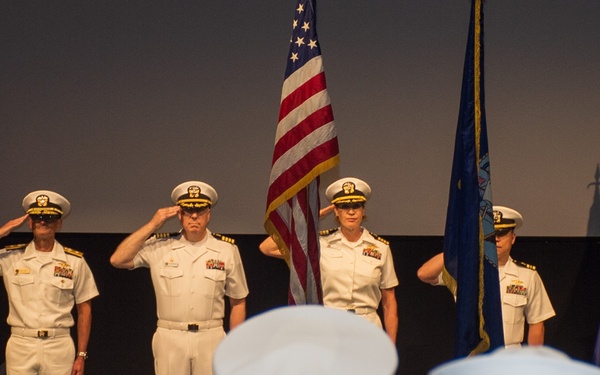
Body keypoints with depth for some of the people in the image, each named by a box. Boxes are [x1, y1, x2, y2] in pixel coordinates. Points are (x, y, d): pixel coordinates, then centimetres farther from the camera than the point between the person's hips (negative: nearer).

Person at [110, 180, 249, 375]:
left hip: (211, 339, 0)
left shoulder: (226, 249, 3)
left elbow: (238, 302, 8)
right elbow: (117, 260, -6)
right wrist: (152, 225, -6)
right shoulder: (160, 246, 3)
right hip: (169, 338, 0)